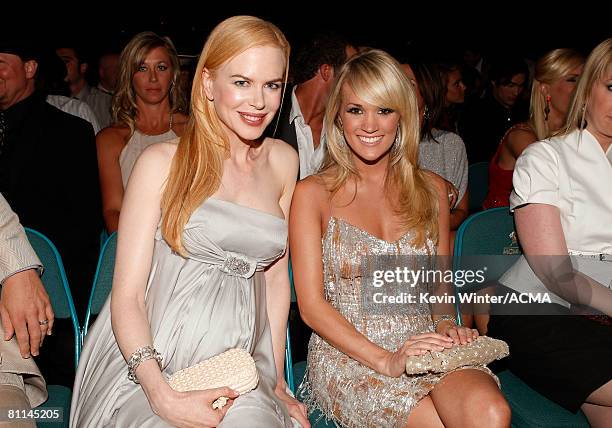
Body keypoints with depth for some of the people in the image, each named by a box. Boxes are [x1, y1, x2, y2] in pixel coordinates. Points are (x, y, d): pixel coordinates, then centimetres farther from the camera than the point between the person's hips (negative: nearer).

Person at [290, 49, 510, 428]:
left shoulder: (430, 189, 11)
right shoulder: (313, 194, 0)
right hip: (347, 356, -3)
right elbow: (312, 305, -4)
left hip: (425, 347, 3)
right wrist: (385, 360, -16)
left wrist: (447, 324, -5)